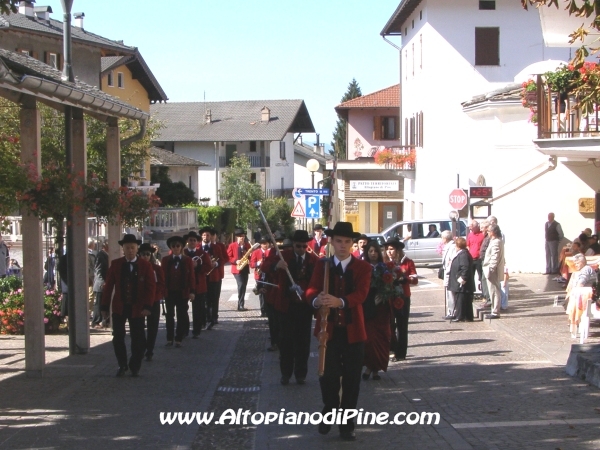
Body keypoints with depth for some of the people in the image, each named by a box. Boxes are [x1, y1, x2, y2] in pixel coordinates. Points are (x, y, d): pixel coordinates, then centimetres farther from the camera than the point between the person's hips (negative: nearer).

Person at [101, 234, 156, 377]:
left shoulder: (145, 266, -3)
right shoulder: (115, 264, 1)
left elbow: (151, 287, -6)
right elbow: (108, 286, 1)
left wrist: (148, 306, -17)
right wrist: (105, 306, -2)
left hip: (137, 308, -1)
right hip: (119, 307, 1)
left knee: (138, 339, 3)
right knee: (118, 337, 3)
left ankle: (135, 366, 18)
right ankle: (122, 365, 18)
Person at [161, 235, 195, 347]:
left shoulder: (188, 260, -1)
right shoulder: (165, 260, 2)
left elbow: (191, 276, -2)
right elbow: (162, 275, 1)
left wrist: (192, 291, -8)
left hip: (182, 292, -1)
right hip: (169, 292, 1)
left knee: (181, 315, 3)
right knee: (169, 315, 6)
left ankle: (179, 339, 10)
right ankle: (169, 338, 12)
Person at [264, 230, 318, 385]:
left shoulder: (314, 259, 0)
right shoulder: (284, 255, -4)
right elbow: (266, 266, -20)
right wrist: (276, 265, -42)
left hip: (304, 304, 1)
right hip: (286, 304, -1)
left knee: (303, 340, 7)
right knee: (285, 339, 4)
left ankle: (301, 373, 16)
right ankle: (285, 373, 13)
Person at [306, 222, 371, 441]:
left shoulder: (363, 267, 0)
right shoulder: (321, 265, 6)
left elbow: (361, 294, -16)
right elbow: (311, 289, -9)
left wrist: (340, 301, -36)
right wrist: (316, 299, -34)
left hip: (353, 330, -1)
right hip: (328, 328, 1)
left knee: (351, 379, 4)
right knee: (328, 375, 3)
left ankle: (347, 423, 15)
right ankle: (329, 412, 28)